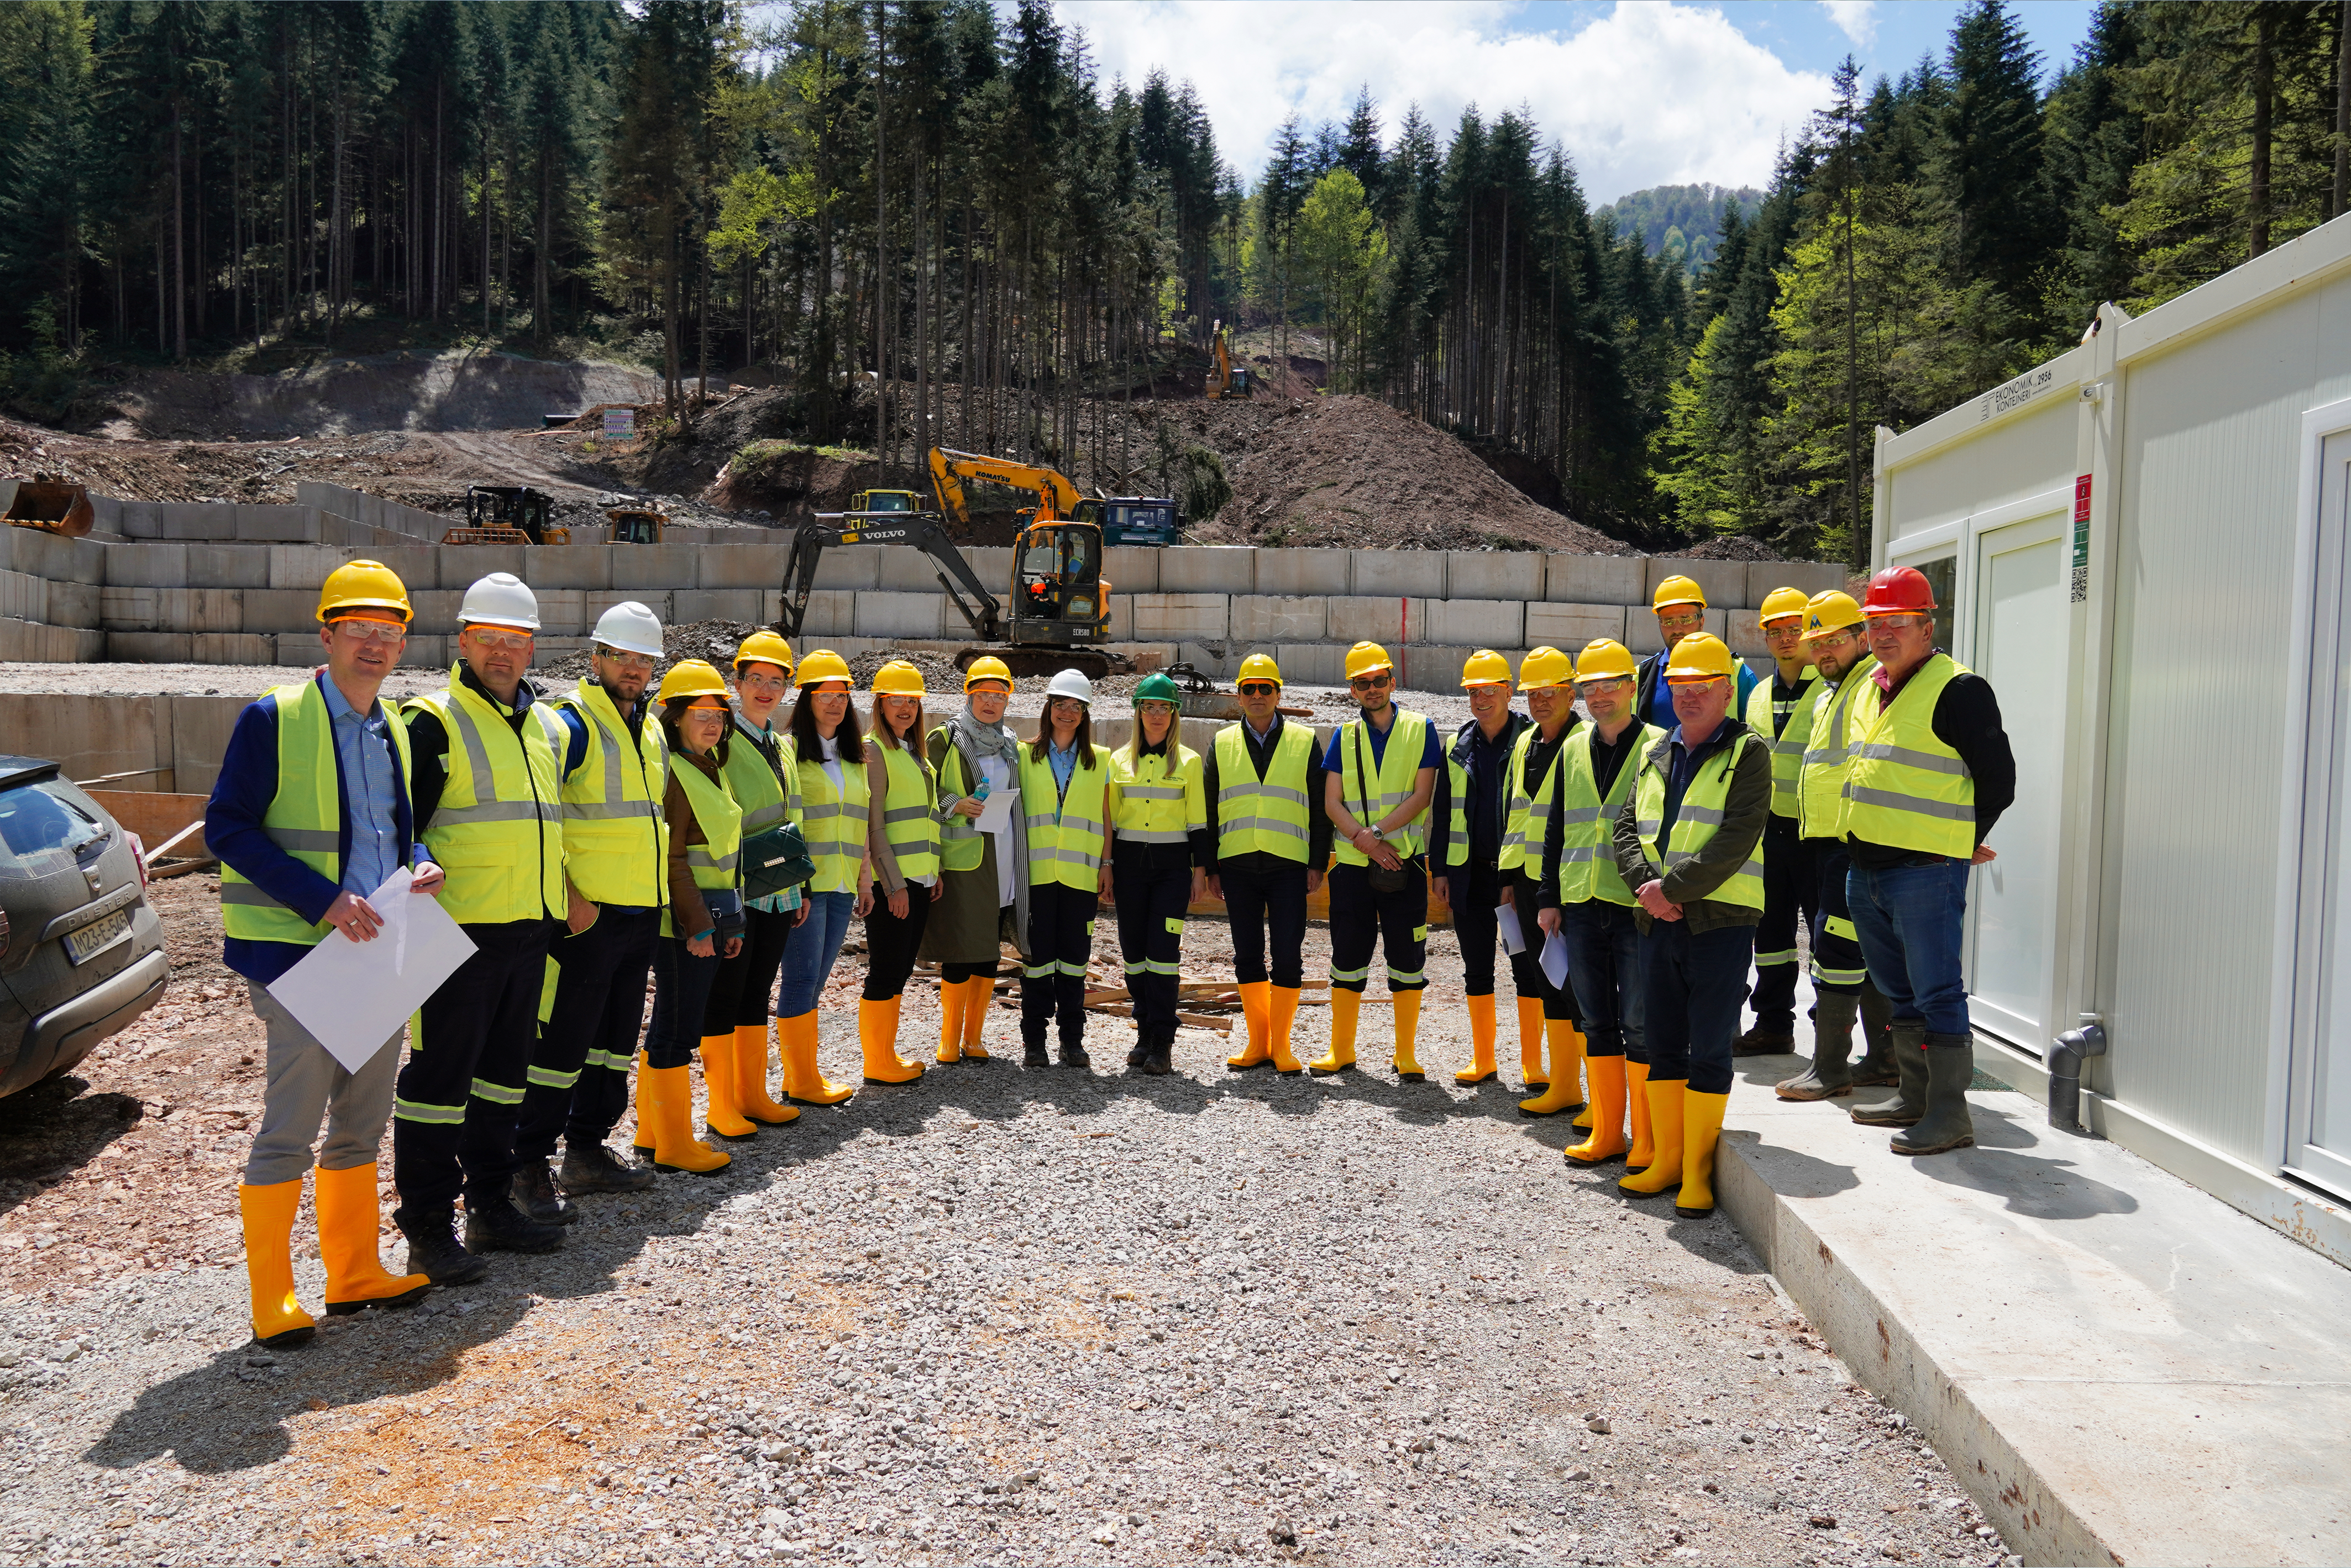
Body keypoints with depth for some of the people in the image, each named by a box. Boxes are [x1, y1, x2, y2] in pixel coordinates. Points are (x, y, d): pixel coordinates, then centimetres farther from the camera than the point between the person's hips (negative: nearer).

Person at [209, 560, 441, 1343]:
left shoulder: (394, 733, 13)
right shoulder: (272, 719, -8)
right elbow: (226, 827, -12)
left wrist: (420, 868, -2)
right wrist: (323, 900, -20)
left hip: (378, 950, 7)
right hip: (298, 955, -7)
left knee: (362, 1125, 14)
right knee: (290, 1129, -3)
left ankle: (355, 1274, 26)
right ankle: (271, 1300, 8)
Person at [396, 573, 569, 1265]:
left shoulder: (547, 726, 15)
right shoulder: (434, 722, -7)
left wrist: (559, 902, 23)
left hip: (528, 929, 7)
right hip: (460, 930, -7)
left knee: (505, 1069, 15)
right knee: (441, 1073, -1)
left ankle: (491, 1201, 26)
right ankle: (426, 1221, 10)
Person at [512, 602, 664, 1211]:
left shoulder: (649, 732, 16)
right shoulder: (570, 722, -10)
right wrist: (568, 896, -20)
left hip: (641, 912, 8)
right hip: (586, 914, -8)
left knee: (615, 1039, 15)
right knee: (562, 1041, -4)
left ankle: (587, 1150, 26)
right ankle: (528, 1164, 6)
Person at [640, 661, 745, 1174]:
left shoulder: (709, 768, 16)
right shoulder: (670, 771, -13)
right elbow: (670, 858, -18)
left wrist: (730, 922, 19)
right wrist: (698, 925, -19)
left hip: (710, 917, 9)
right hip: (681, 920, -9)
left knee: (674, 1024, 14)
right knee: (678, 1027, -3)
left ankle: (657, 1130, 23)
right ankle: (674, 1144, 5)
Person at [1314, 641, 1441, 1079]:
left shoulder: (1420, 729, 4)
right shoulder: (1344, 736, 10)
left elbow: (1422, 795, -5)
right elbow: (1332, 802, 3)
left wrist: (1375, 833, -14)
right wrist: (1364, 840, -12)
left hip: (1405, 862, -2)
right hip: (1352, 864, 2)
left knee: (1407, 959, 2)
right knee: (1348, 956, 6)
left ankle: (1406, 1055, 12)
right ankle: (1341, 1050, 18)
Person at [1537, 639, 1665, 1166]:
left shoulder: (1658, 747, -1)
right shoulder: (1573, 750, 14)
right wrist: (1549, 898, 13)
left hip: (1637, 906, -5)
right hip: (1581, 906, 5)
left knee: (1640, 1024, -1)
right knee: (1597, 1022, 11)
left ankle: (1645, 1138, 9)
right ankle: (1607, 1133, 20)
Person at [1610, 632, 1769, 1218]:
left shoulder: (1748, 752, -2)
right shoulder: (1654, 756, 16)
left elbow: (1736, 840, -13)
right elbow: (1627, 826, 10)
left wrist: (1672, 887, -16)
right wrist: (1646, 885, -8)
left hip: (1721, 921, -5)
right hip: (1658, 921, 5)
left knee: (1710, 1049, -2)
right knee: (1662, 1044, 11)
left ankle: (1697, 1170, 7)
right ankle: (1665, 1159, 21)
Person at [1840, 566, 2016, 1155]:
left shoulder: (1960, 689, -9)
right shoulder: (1869, 689, 15)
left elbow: (1997, 777, -8)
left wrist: (1964, 842, 0)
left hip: (1926, 871, -8)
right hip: (1866, 868, 8)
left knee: (1937, 994, -4)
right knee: (1899, 991, 17)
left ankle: (1950, 1113, 3)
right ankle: (1915, 1095, 28)